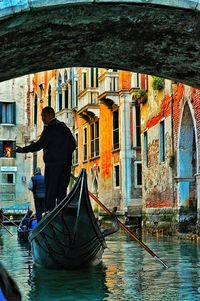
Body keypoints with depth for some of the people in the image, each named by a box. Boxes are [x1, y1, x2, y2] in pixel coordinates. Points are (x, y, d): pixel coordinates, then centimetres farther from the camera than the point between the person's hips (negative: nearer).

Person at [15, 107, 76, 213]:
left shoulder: (50, 128, -10)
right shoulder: (64, 126, 17)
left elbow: (40, 144, -17)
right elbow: (73, 144, 20)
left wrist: (23, 149, -14)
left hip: (53, 165, -8)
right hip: (66, 165, 8)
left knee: (50, 192, -7)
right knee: (61, 192, 9)